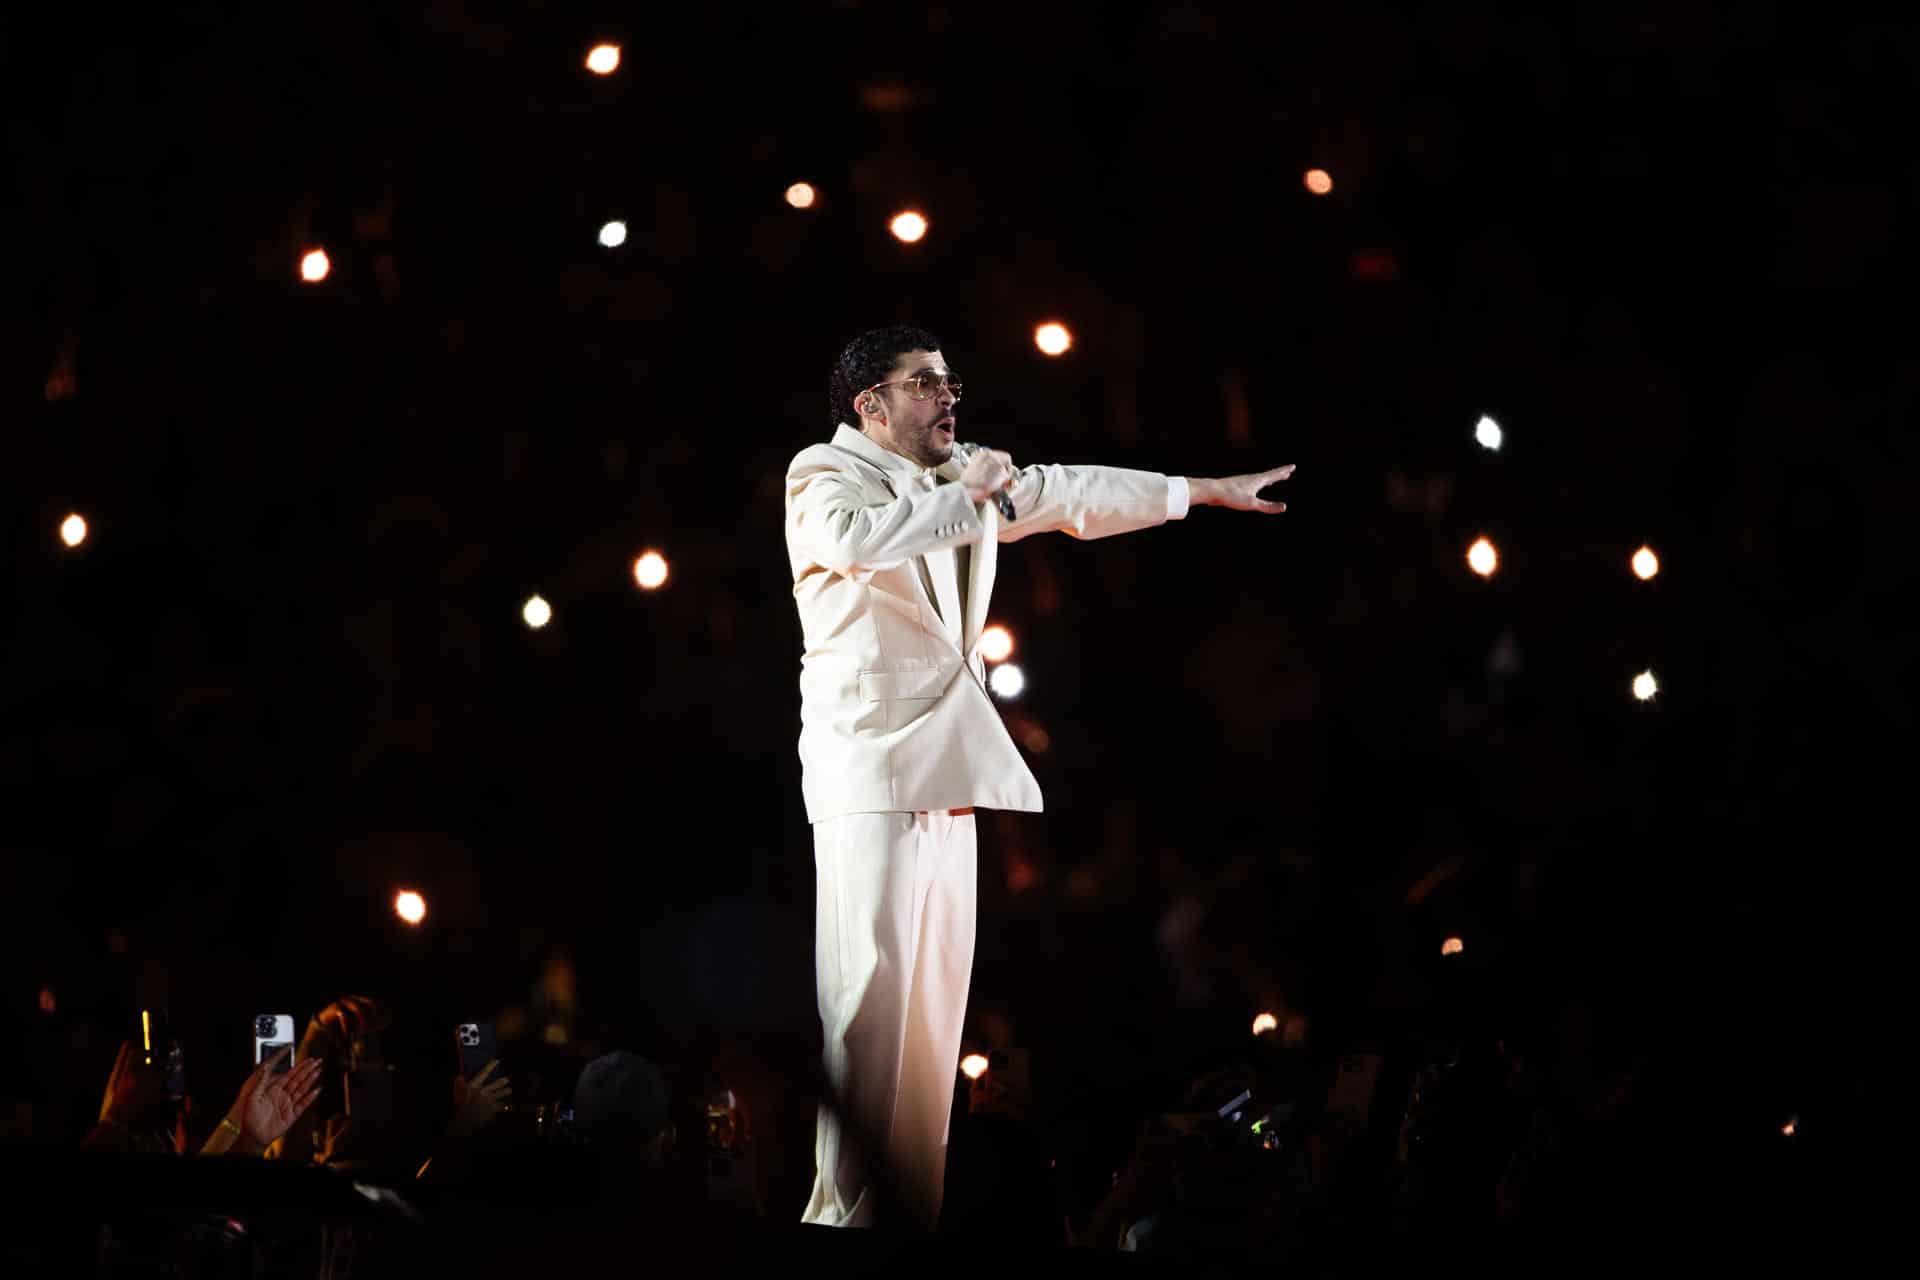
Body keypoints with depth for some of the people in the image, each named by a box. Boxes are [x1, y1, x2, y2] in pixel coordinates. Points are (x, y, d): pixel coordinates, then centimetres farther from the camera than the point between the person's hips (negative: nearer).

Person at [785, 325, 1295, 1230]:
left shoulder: (965, 482, 21)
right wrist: (963, 493, -16)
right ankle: (845, 1213, -17)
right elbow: (855, 536, -26)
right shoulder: (825, 474, -3)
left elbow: (1071, 495, 31)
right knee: (869, 989, -15)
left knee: (937, 997, 4)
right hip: (870, 761, -9)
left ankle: (914, 1209, 4)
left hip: (947, 768, 9)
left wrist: (1211, 491, 35)